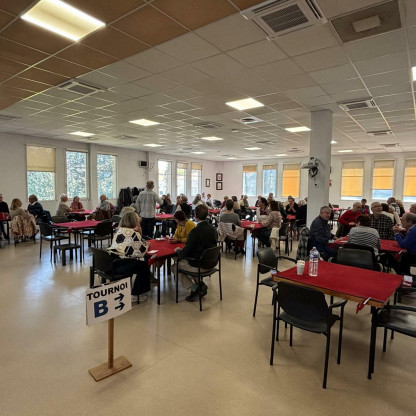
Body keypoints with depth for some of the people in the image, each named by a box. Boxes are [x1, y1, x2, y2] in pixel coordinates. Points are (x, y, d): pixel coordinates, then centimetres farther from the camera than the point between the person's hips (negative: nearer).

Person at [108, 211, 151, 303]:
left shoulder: (118, 230, 15)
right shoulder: (134, 234, -6)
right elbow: (141, 252, -4)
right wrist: (147, 246, 16)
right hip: (120, 266, -8)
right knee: (144, 264, 11)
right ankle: (135, 295, 17)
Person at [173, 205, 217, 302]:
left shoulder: (195, 231, -24)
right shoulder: (213, 229, -2)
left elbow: (184, 253, -19)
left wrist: (178, 250, 4)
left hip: (199, 266, -8)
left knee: (176, 266, 14)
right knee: (183, 261, 28)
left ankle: (195, 289, 6)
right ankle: (200, 284, 18)